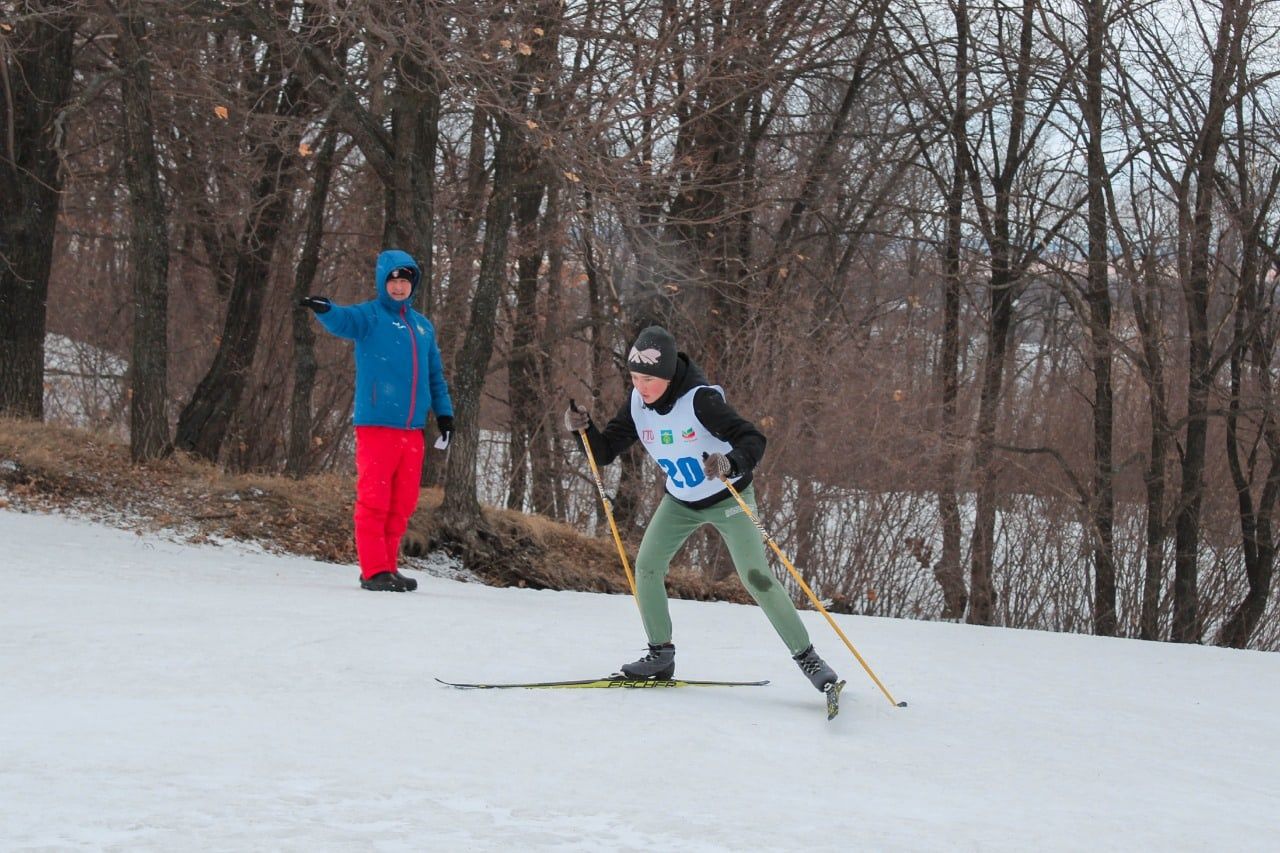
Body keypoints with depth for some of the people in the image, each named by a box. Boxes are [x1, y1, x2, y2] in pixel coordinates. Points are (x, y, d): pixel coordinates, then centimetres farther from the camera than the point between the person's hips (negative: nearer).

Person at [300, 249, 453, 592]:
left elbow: (435, 375, 26)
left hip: (412, 429, 6)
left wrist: (443, 412, 18)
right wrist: (325, 309, -45)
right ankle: (374, 571, -4)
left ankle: (388, 568, 17)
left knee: (402, 504, 9)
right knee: (374, 500, -6)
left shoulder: (423, 326, 18)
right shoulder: (370, 316, -1)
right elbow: (344, 320, -23)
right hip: (376, 425, -6)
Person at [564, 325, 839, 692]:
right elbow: (604, 451, -6)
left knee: (756, 577, -13)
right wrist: (583, 429, -26)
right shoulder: (637, 406, -12)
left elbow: (754, 439, -36)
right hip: (680, 501, 6)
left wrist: (732, 463, -56)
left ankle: (807, 657, -4)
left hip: (727, 497, -6)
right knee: (647, 566, -6)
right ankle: (661, 654, 9)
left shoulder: (699, 400, -31)